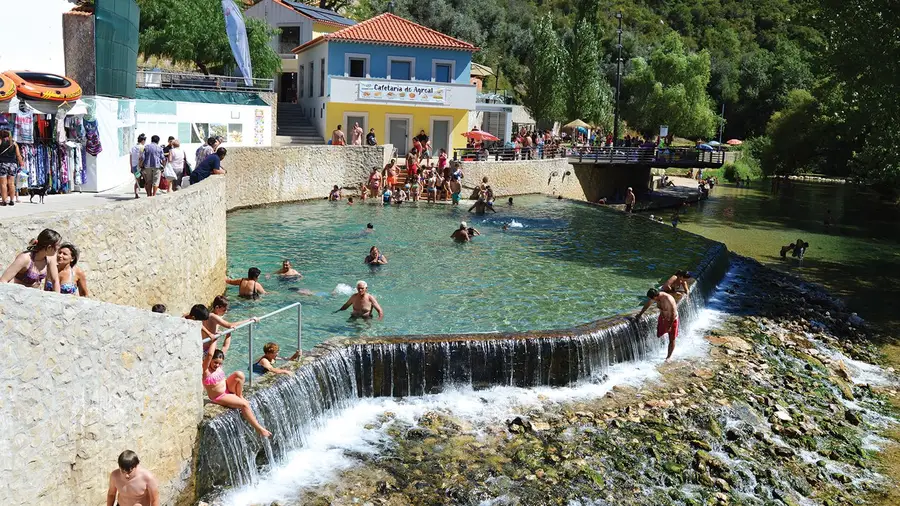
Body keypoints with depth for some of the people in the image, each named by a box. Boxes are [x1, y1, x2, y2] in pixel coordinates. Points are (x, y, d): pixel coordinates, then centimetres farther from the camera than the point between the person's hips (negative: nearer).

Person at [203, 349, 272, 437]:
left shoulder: (218, 366, -4)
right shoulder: (206, 369, -24)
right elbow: (210, 354, -41)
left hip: (227, 387, 7)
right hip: (219, 397, -6)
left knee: (239, 374, -23)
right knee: (244, 404, -19)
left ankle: (240, 396, -2)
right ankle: (258, 428, -8)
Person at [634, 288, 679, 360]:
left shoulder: (669, 300, -35)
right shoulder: (656, 297, -14)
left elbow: (673, 313, -27)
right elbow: (647, 304, 4)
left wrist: (670, 325, -20)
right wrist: (640, 314, 13)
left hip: (672, 319, -6)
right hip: (663, 318, 6)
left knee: (671, 340, 5)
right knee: (659, 335, 11)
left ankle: (669, 356, 19)